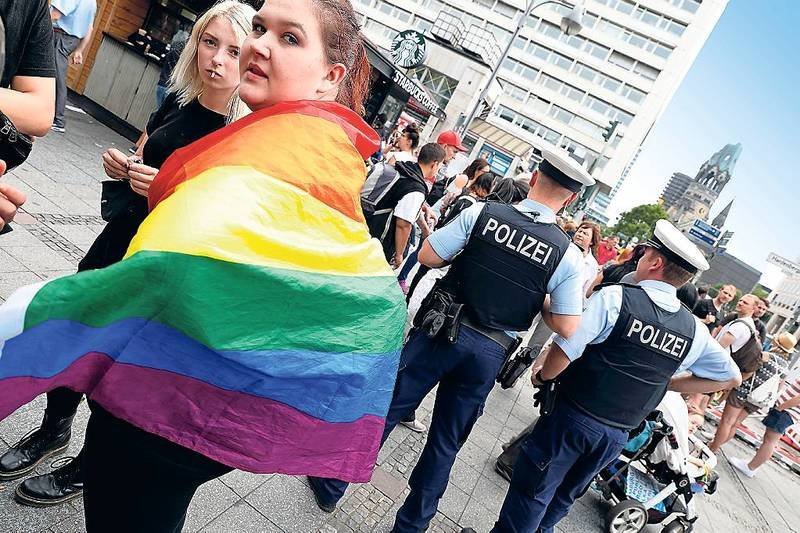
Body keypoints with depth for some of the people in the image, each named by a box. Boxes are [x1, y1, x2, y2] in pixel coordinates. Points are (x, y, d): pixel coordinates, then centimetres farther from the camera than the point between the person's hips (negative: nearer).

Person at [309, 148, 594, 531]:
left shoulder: (482, 213, -10)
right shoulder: (569, 255, -8)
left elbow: (427, 256, -8)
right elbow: (566, 327, -8)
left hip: (442, 330, -1)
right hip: (489, 352, 1)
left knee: (385, 409, 14)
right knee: (446, 442, 17)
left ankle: (331, 487, 30)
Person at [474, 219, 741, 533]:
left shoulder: (615, 298, -19)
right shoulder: (694, 329, -1)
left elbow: (564, 351, -24)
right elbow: (731, 377, 15)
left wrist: (542, 376, -4)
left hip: (573, 416, -5)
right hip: (617, 436, 6)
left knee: (533, 489, 11)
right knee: (565, 496, 25)